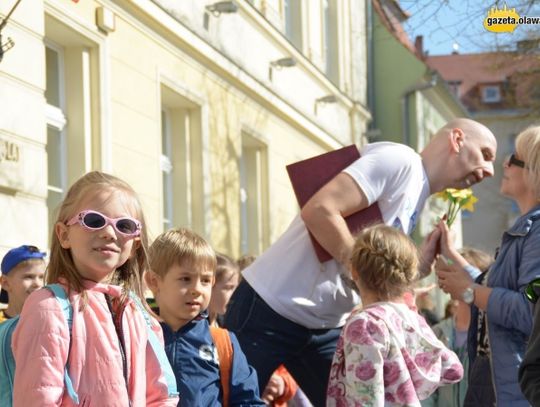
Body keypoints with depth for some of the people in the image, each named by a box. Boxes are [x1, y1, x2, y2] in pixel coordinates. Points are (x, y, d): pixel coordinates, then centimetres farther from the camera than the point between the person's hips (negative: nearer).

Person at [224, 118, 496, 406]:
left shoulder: (416, 199, 14)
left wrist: (422, 265, -1)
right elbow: (318, 211, -26)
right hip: (271, 308, -9)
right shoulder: (400, 160, -14)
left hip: (326, 326, 9)